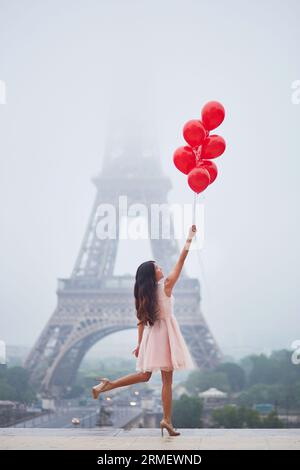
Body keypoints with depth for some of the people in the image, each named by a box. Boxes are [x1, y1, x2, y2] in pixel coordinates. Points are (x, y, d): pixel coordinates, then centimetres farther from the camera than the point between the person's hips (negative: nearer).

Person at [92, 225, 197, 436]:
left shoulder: (144, 294, 6)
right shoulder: (166, 285, -8)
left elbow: (141, 321, 6)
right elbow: (181, 261, -6)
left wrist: (139, 344, 10)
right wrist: (189, 239, 0)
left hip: (151, 335, 6)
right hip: (165, 333, -6)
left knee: (144, 375, 16)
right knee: (167, 379, -1)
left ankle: (108, 384, 0)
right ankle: (167, 420, -1)